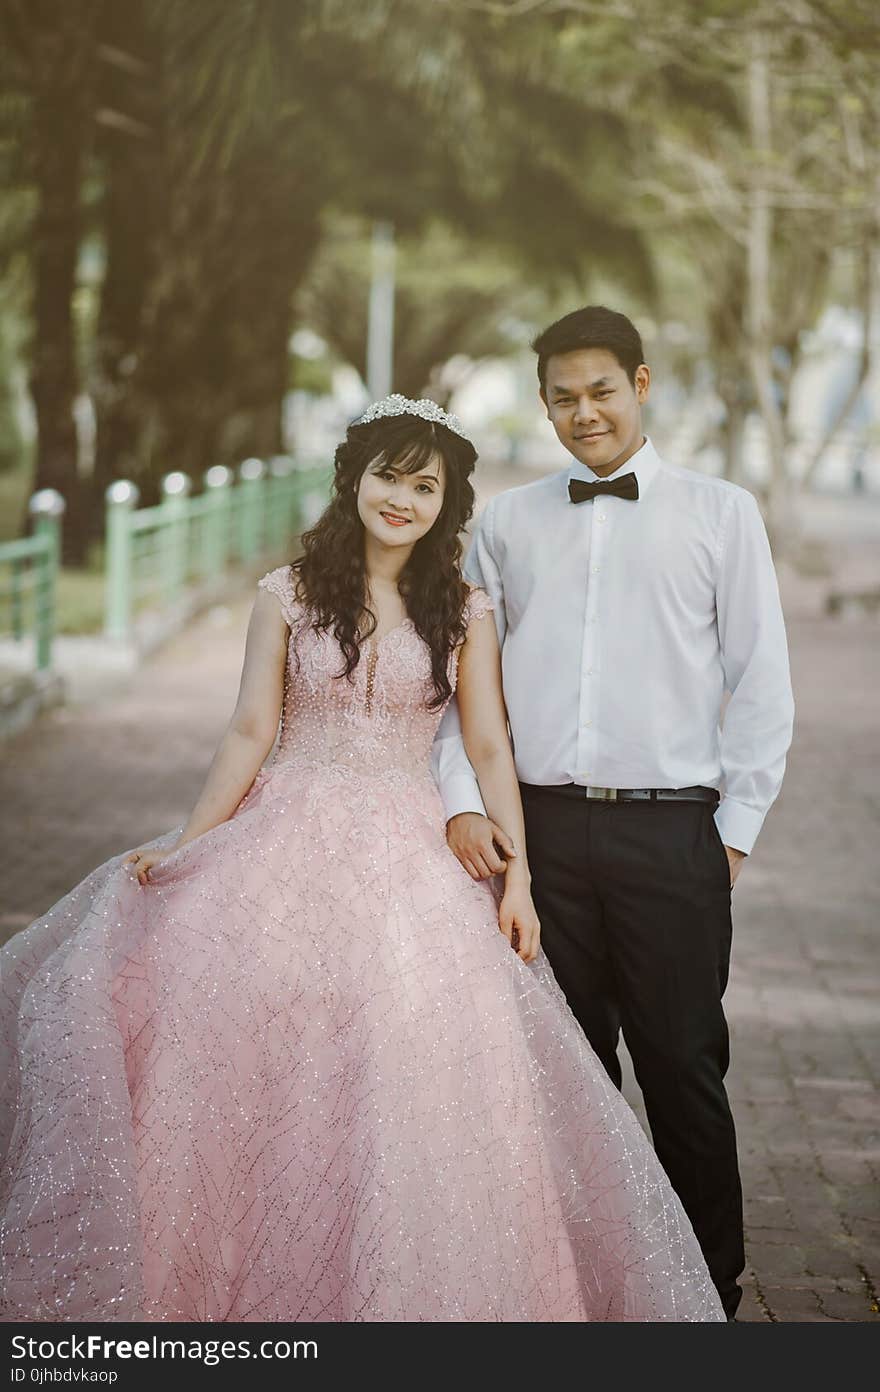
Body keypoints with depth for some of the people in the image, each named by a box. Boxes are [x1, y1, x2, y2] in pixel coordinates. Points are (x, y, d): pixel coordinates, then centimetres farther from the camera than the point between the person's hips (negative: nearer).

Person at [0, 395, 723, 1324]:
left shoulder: (464, 613, 6)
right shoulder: (288, 595, 5)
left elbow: (489, 751, 6)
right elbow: (250, 735, 5)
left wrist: (517, 874, -2)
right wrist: (183, 847, -2)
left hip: (409, 863, 0)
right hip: (290, 847, 0)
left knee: (415, 1081, -8)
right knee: (252, 1064, -5)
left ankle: (400, 1296, 8)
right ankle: (244, 1288, 11)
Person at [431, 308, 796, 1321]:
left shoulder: (721, 514, 4)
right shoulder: (507, 522, 11)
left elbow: (760, 686, 4)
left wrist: (734, 829, 0)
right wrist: (461, 801, -1)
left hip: (671, 830, -2)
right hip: (539, 829, 2)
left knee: (683, 1067, 3)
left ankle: (712, 1287, 17)